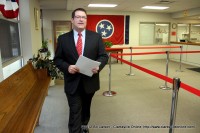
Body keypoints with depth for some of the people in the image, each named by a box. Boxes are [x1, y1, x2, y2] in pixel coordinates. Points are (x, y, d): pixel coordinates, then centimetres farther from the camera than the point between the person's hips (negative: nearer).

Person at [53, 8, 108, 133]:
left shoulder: (96, 37, -1)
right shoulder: (63, 38, -2)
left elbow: (104, 56, -1)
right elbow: (57, 59, 0)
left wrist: (98, 66, -22)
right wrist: (67, 67, -20)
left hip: (90, 80, 2)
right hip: (72, 82, -2)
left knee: (86, 107, 24)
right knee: (75, 112, 1)